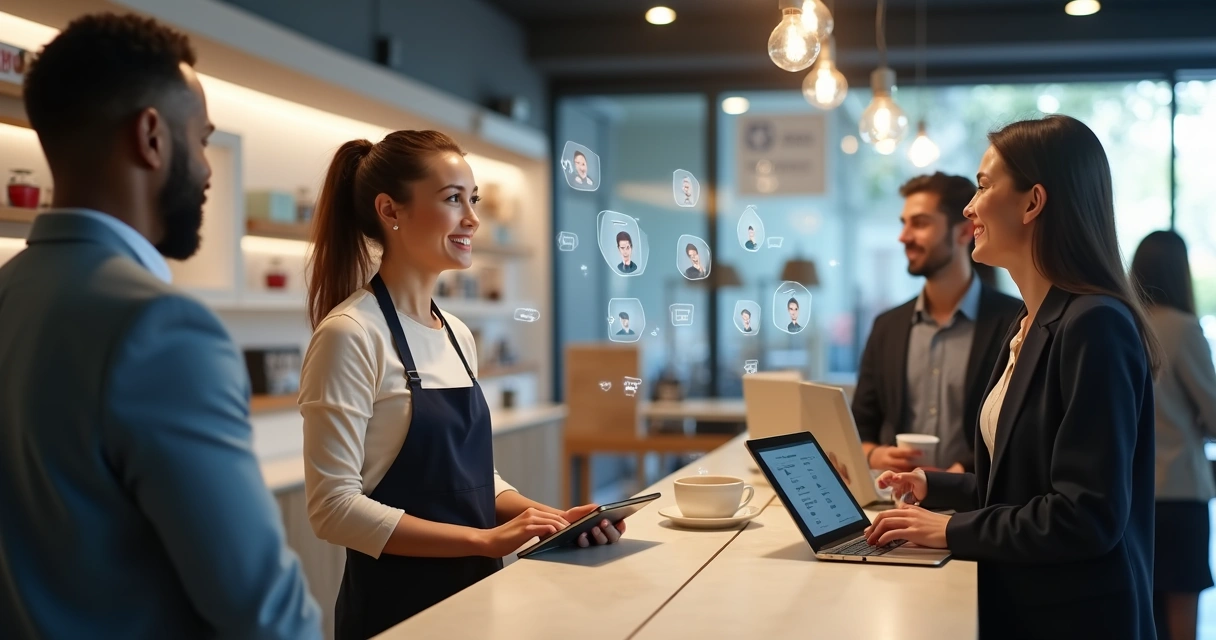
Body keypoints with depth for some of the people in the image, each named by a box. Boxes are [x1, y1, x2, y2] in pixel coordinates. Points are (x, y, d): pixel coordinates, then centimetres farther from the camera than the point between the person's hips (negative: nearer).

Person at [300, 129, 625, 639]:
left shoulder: (459, 335, 7)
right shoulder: (350, 335, -16)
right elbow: (334, 507, -20)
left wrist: (549, 517, -4)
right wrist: (486, 539, -23)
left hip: (475, 591, 7)